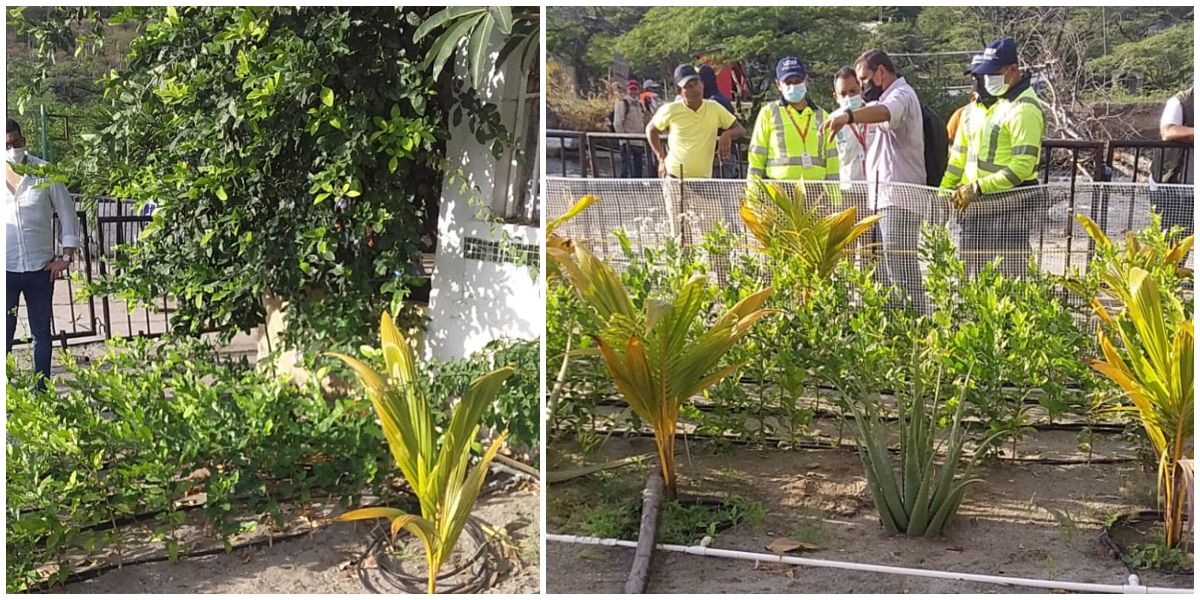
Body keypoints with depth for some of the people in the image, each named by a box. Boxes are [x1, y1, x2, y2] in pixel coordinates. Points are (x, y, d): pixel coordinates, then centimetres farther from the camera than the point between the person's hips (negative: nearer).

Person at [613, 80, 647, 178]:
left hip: (639, 142, 8)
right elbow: (617, 123, -12)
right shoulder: (622, 103, -6)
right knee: (626, 168, -11)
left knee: (638, 170, 11)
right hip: (627, 142, -8)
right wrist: (623, 137, -16)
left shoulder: (639, 103, 17)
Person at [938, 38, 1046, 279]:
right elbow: (959, 154, 21)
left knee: (1007, 279, -8)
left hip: (1009, 207, -8)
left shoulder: (1024, 110, -12)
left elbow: (1021, 168, -19)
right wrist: (944, 193, 11)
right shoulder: (976, 108, 15)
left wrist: (977, 188, -20)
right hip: (975, 207, 9)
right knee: (973, 276, 12)